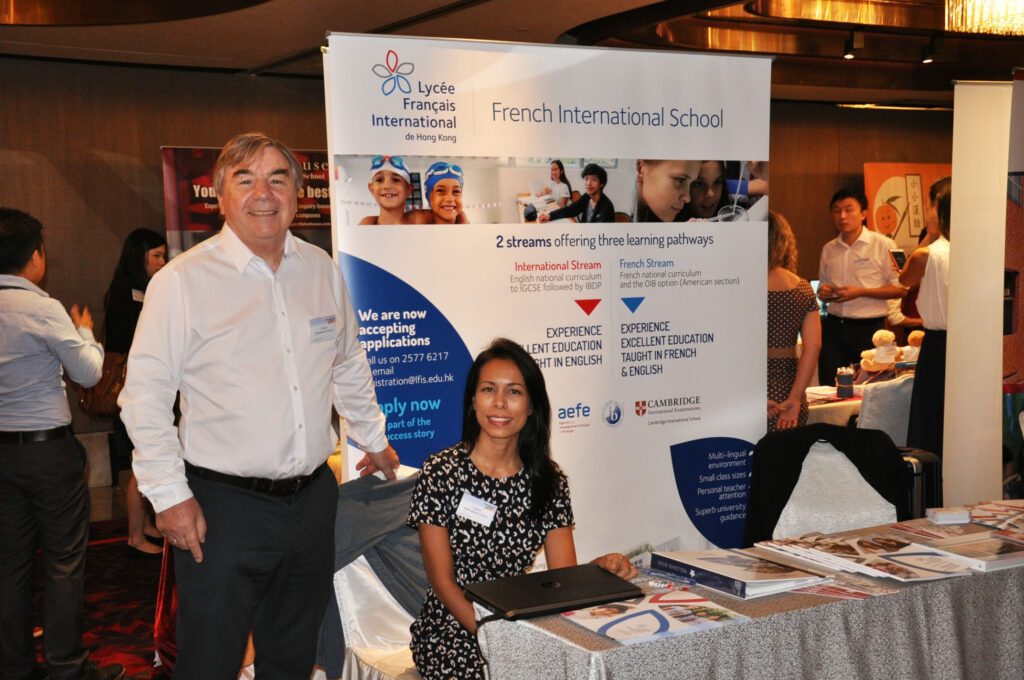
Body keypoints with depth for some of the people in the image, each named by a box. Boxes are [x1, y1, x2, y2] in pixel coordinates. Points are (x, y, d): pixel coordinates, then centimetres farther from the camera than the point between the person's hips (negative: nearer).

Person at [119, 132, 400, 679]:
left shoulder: (322, 270, 7)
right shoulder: (183, 280, -9)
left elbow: (349, 365, 20)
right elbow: (144, 395, -9)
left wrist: (372, 438, 25)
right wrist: (169, 494, -13)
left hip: (312, 496, 5)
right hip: (223, 505, -4)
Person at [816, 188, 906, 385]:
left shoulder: (882, 245, -5)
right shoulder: (829, 249, 10)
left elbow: (900, 288, -7)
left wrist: (860, 292, -16)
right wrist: (823, 292, -1)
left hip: (868, 327, -4)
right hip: (833, 326, 4)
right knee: (829, 387, 4)